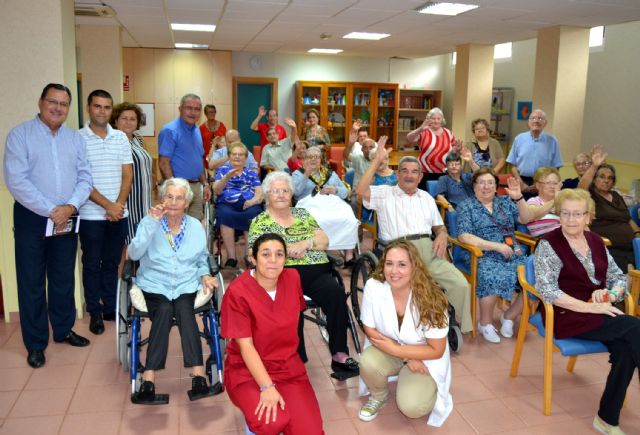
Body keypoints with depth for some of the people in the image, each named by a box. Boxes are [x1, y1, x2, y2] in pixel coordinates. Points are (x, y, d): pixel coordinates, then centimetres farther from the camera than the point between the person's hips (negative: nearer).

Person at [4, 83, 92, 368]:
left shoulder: (75, 139, 9)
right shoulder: (20, 135, -4)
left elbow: (84, 179, 4)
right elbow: (16, 181, -13)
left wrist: (70, 206, -13)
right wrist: (50, 211, -16)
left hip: (67, 219, 4)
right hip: (31, 219, -3)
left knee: (64, 279, 14)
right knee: (31, 282, 5)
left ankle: (63, 329, 30)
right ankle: (35, 343, 17)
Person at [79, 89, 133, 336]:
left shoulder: (121, 138, 7)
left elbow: (127, 175, 5)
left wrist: (119, 205, -7)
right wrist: (107, 205, -14)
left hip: (119, 213, 3)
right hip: (91, 215, -3)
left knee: (112, 262, 12)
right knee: (92, 264, 7)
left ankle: (111, 307, 24)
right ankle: (95, 312, 18)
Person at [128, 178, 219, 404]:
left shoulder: (195, 226, 12)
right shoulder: (150, 222, 5)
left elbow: (202, 259, 22)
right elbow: (134, 254, -11)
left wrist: (205, 275, 1)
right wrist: (151, 223, -18)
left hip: (186, 284, 1)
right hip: (155, 284, -1)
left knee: (184, 309, -31)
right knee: (164, 310, -32)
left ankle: (198, 378, -38)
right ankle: (148, 382, -34)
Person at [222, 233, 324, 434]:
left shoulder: (292, 278, -3)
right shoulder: (237, 293, -19)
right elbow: (245, 345, -20)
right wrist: (267, 387, -27)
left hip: (288, 366, 4)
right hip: (247, 370, -4)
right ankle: (257, 408, 4)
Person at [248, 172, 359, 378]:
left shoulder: (302, 214, 21)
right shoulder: (259, 222, 13)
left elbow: (324, 240, 13)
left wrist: (305, 244, -7)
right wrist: (287, 251, -12)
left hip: (318, 271, 3)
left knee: (336, 293, -28)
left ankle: (339, 354, -24)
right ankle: (298, 360, -24)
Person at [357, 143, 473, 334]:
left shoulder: (426, 197, 30)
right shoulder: (385, 193, 13)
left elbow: (439, 225, 31)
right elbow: (361, 191, -6)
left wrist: (442, 235, 5)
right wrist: (377, 160, -7)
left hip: (429, 250, 5)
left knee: (461, 284, -16)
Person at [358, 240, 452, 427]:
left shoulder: (430, 298, -28)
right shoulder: (373, 286, -23)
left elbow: (437, 350, -18)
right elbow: (370, 330, -11)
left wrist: (395, 349, -25)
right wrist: (408, 359, -18)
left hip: (425, 358, -2)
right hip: (388, 349, 2)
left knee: (411, 407, -22)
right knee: (368, 363, -30)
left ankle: (424, 386, 14)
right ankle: (378, 396, 5)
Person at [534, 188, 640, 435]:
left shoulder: (596, 241, 12)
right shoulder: (549, 245, -7)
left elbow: (619, 277, 17)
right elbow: (547, 290, -17)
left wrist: (610, 293, -7)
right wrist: (589, 307, -22)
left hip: (600, 312, 6)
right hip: (567, 316, -5)